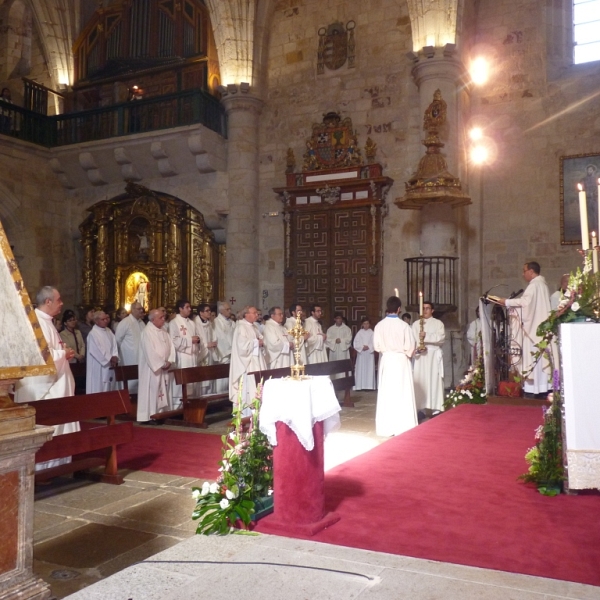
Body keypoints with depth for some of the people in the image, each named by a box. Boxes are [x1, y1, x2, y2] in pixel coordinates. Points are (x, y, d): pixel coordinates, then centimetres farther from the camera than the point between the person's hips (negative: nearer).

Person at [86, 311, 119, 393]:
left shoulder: (109, 331, 10)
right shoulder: (93, 334, -13)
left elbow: (114, 345, 7)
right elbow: (96, 350, -17)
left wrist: (115, 357, -10)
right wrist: (110, 359, -13)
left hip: (110, 366, 7)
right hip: (99, 368, -7)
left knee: (109, 388, 11)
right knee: (99, 388, -2)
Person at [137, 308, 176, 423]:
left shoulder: (163, 332, 13)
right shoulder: (147, 332, -11)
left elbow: (171, 346, 8)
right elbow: (150, 351, -19)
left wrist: (169, 361, -7)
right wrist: (161, 364, -17)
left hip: (165, 367, 8)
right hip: (153, 368, -8)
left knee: (164, 391, 9)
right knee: (152, 391, -5)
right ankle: (150, 416, 0)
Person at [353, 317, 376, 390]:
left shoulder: (372, 333, 3)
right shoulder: (359, 332, 4)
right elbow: (356, 343, -1)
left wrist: (368, 347, -15)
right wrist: (362, 347, -13)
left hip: (370, 353, 0)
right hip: (361, 353, 0)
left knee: (369, 369, -1)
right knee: (360, 369, -2)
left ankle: (369, 385, 1)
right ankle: (360, 386, 0)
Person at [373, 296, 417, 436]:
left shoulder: (379, 325, -7)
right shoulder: (403, 325, -13)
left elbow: (377, 345, -4)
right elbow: (411, 345, -9)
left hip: (386, 361, 3)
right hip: (401, 360, -2)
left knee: (386, 392, 8)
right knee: (402, 392, 4)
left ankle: (386, 427, 13)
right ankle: (403, 426, 7)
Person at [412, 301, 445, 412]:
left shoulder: (438, 323, 5)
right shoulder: (416, 324, 11)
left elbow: (441, 337, -11)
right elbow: (413, 338, 1)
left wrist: (426, 336, -21)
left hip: (434, 355, -2)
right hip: (420, 355, 2)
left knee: (434, 380, -4)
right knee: (420, 380, -1)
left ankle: (435, 407, -1)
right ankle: (420, 407, 4)